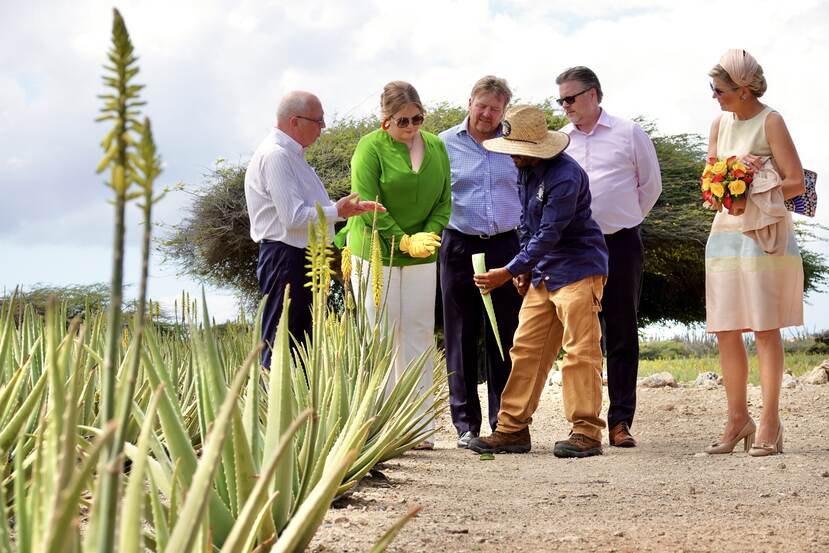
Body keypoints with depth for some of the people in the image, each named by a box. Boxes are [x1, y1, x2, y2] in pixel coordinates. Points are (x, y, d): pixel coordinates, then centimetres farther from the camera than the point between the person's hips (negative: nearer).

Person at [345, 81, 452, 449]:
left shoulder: (436, 147, 6)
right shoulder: (370, 148, -9)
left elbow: (444, 200, 7)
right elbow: (367, 204, -14)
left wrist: (429, 236, -10)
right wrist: (403, 241, -17)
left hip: (421, 257, 5)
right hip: (375, 253, -5)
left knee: (418, 336, 6)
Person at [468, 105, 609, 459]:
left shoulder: (565, 176, -21)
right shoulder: (526, 171, 8)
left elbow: (549, 234, -23)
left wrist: (508, 272, -23)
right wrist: (525, 269, 13)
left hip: (577, 270, -9)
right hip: (541, 276, 9)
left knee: (580, 352, -6)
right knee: (525, 349, 6)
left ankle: (587, 432, -1)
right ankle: (513, 429, 10)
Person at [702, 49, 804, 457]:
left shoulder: (770, 122, -5)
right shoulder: (719, 124, 13)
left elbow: (796, 182, -8)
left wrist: (752, 197, -19)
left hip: (765, 232, -6)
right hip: (725, 231, 6)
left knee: (765, 328, -6)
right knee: (725, 331, 3)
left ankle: (770, 423, -3)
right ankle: (737, 419, 12)